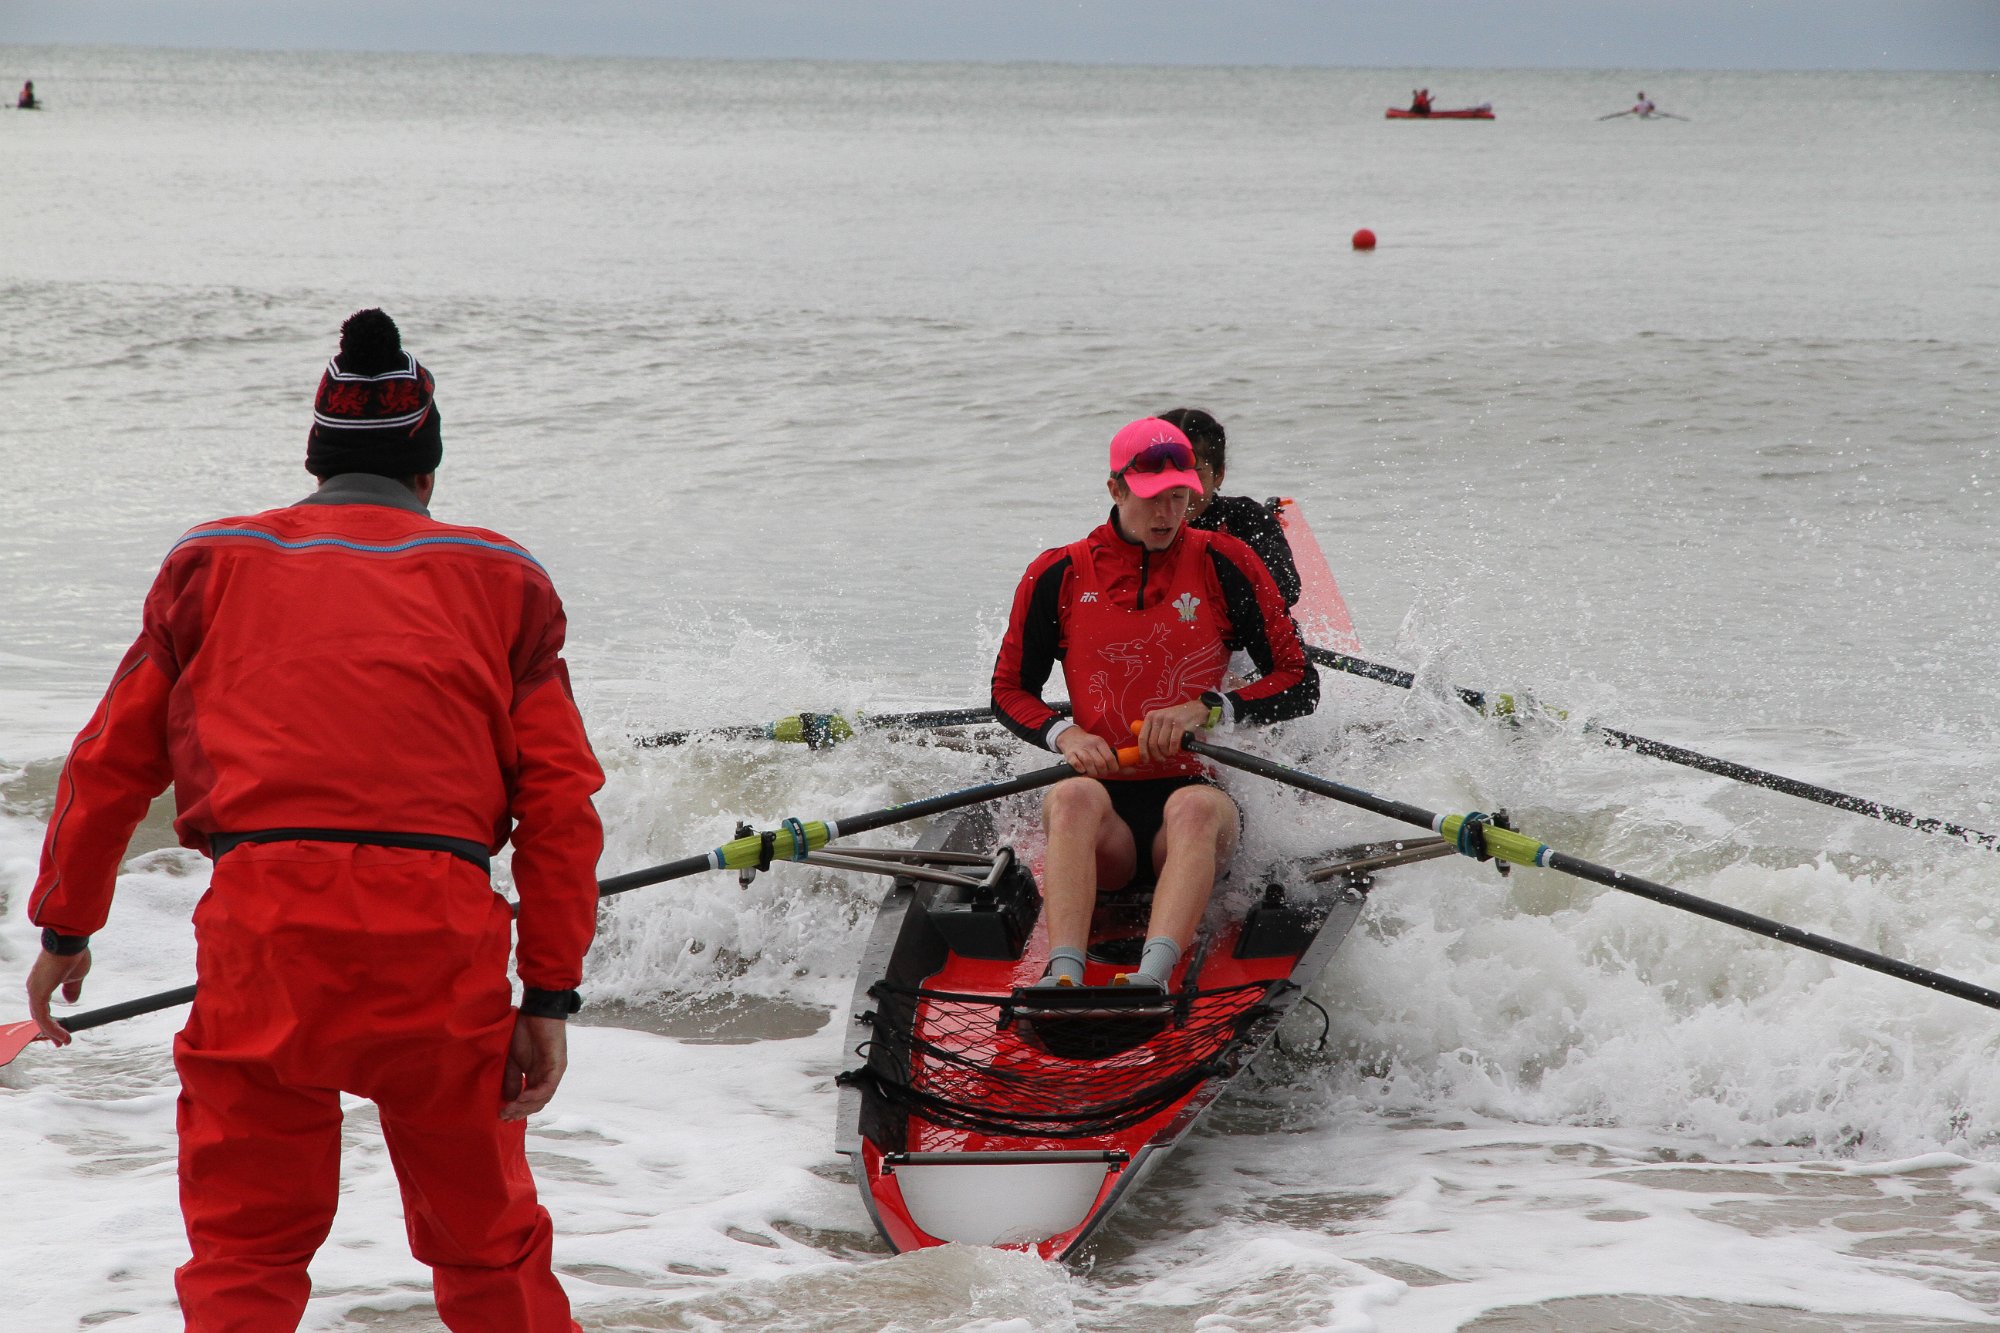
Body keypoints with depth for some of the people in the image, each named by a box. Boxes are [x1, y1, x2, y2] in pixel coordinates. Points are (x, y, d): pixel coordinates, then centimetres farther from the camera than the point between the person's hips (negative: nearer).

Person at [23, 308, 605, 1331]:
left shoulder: (214, 564, 17)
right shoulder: (500, 581, 16)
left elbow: (112, 760, 16)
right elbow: (560, 798, 8)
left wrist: (65, 928, 27)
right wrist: (549, 991, 8)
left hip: (261, 923, 0)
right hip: (441, 934, 0)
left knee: (243, 1247, 8)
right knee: (487, 1245, 15)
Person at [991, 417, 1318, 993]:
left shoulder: (1223, 564, 5)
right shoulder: (1060, 575, 8)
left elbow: (1299, 686, 4)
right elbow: (1009, 691, 15)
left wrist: (1206, 710, -12)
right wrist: (1064, 734, -6)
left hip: (1193, 788, -1)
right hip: (1107, 799, 1)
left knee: (1196, 807, -37)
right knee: (1074, 796, -35)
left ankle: (1155, 974, -60)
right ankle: (1063, 973, -54)